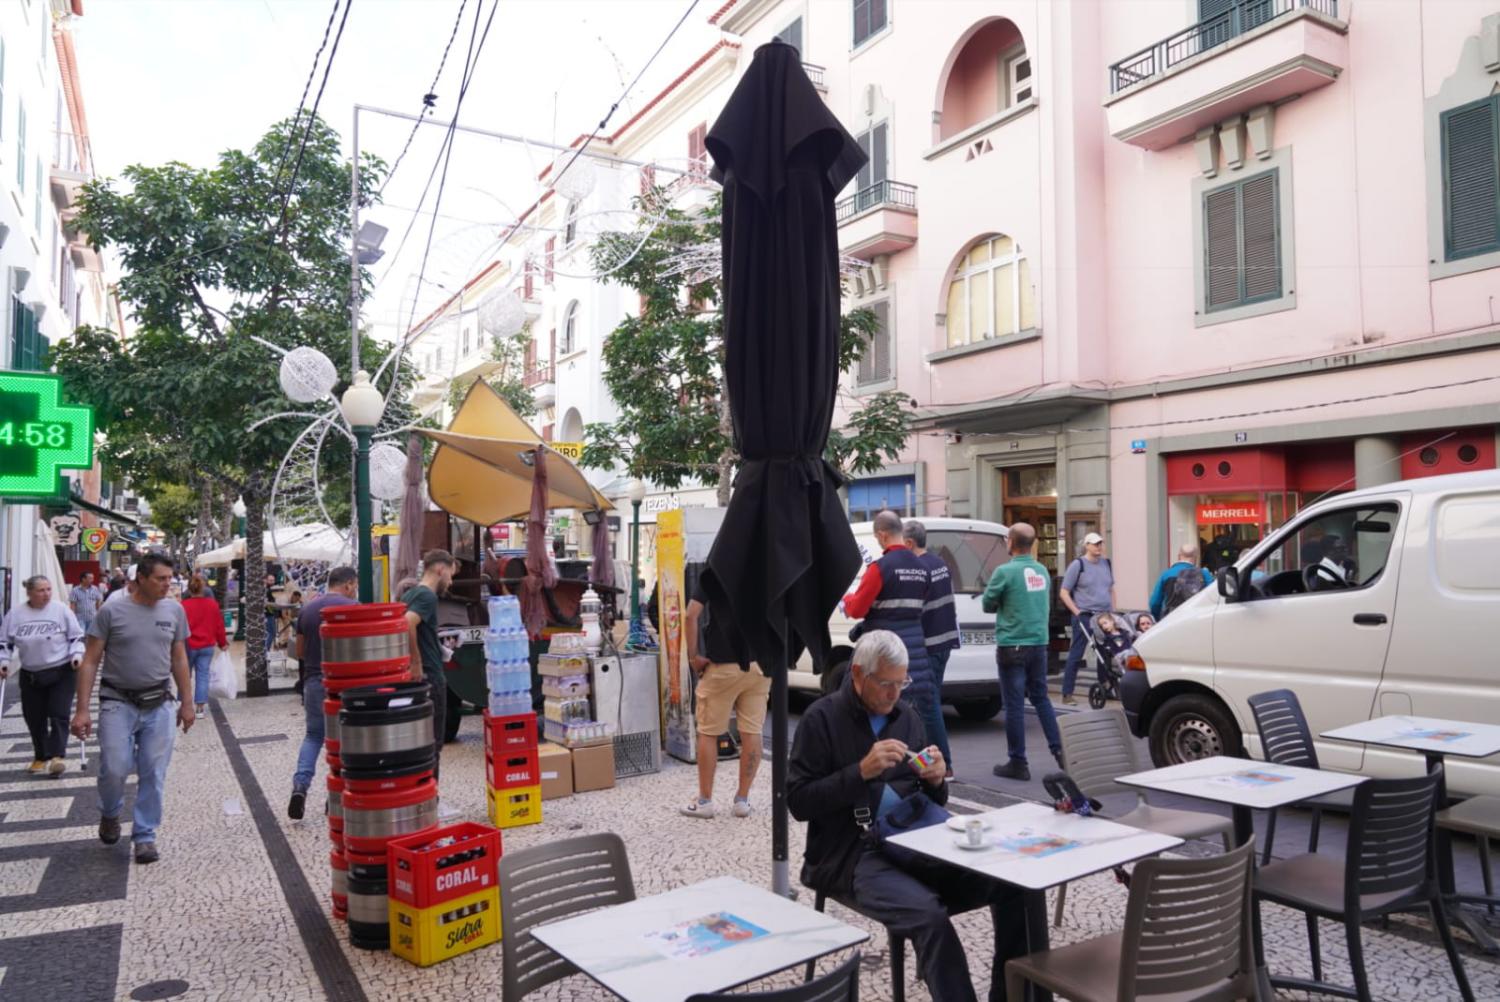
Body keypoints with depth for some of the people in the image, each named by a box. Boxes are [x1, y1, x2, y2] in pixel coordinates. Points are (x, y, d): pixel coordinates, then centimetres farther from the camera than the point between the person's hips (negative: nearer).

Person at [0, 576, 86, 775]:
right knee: (35, 719, 10)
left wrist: (77, 654, -14)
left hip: (61, 673, -3)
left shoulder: (61, 610, -6)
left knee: (59, 715, -9)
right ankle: (41, 757, 24)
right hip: (30, 676, 3)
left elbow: (77, 637, -1)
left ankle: (57, 756, -9)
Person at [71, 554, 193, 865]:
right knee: (114, 768, -5)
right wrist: (82, 710, -9)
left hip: (159, 704, 2)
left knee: (153, 774, 3)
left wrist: (186, 703, 11)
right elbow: (90, 662, -4)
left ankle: (145, 836, 18)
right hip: (118, 702, -2)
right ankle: (110, 814, 28)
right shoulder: (111, 611, -7)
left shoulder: (174, 611, 3)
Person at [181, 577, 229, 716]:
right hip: (207, 646, 2)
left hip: (188, 646, -2)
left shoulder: (183, 605, -12)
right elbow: (219, 625, 4)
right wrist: (222, 643, 15)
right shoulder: (213, 604, -2)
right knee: (202, 676, 4)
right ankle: (200, 706, 3)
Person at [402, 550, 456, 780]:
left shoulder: (411, 594, 13)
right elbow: (407, 624, -32)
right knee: (432, 744, -2)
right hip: (428, 677, -9)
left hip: (417, 677, 9)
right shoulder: (428, 595, -16)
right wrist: (417, 663, -24)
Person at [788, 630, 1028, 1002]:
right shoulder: (822, 718, -3)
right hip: (853, 854, -5)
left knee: (1014, 884, -14)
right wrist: (862, 771, -19)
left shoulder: (907, 714, 13)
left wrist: (936, 780, -5)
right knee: (929, 915, -32)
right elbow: (798, 801, -9)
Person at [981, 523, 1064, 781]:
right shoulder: (1042, 571, 9)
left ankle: (1018, 763, 6)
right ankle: (1060, 750, 16)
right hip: (1039, 643, 6)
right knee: (1041, 698, 18)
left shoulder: (1005, 572, -13)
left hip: (1012, 646, -6)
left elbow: (987, 605, -3)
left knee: (1014, 705, 0)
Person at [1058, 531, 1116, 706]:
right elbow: (1063, 593, -6)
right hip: (1084, 616, -5)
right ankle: (1067, 694, 0)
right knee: (1076, 655, -4)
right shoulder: (1078, 564, -6)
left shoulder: (1107, 563, 11)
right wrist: (1078, 613, -12)